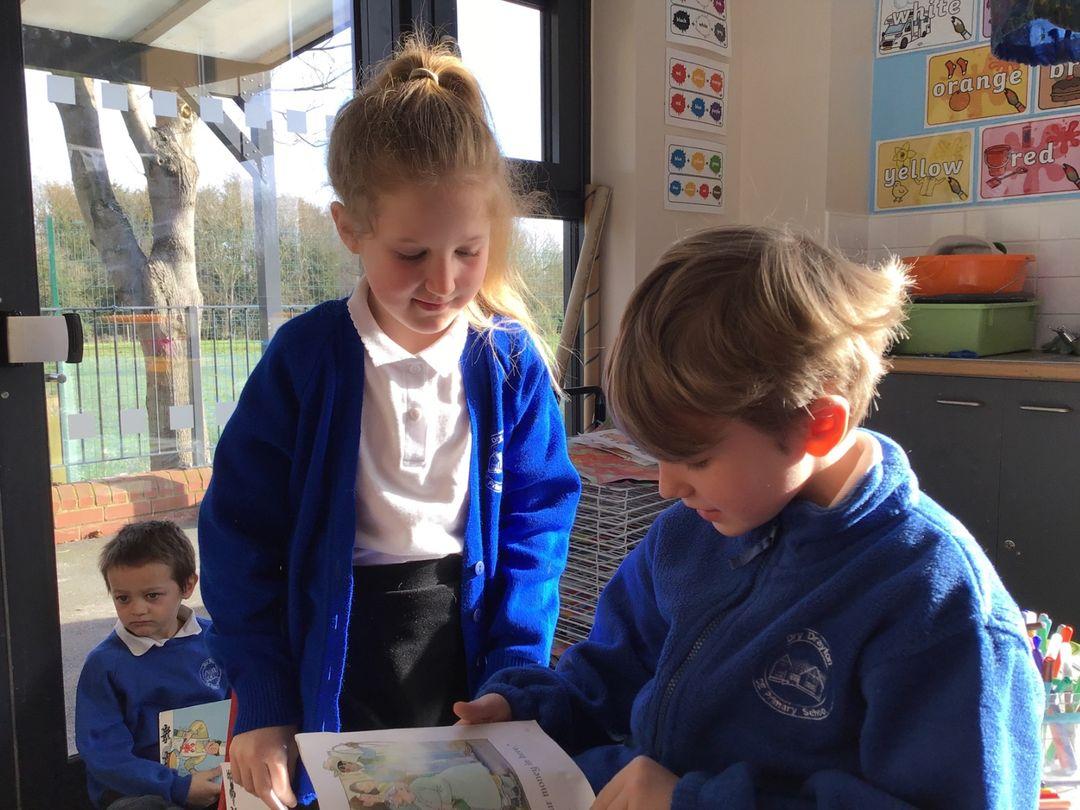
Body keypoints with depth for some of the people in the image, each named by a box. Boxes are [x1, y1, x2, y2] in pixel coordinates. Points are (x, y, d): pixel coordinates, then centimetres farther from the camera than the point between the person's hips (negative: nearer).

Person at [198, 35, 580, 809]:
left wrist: (512, 684, -10)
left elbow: (537, 524, -6)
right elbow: (241, 537, -8)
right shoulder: (304, 357, -13)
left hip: (468, 642, 2)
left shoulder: (511, 361, -10)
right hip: (335, 661, -1)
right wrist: (263, 704, -9)